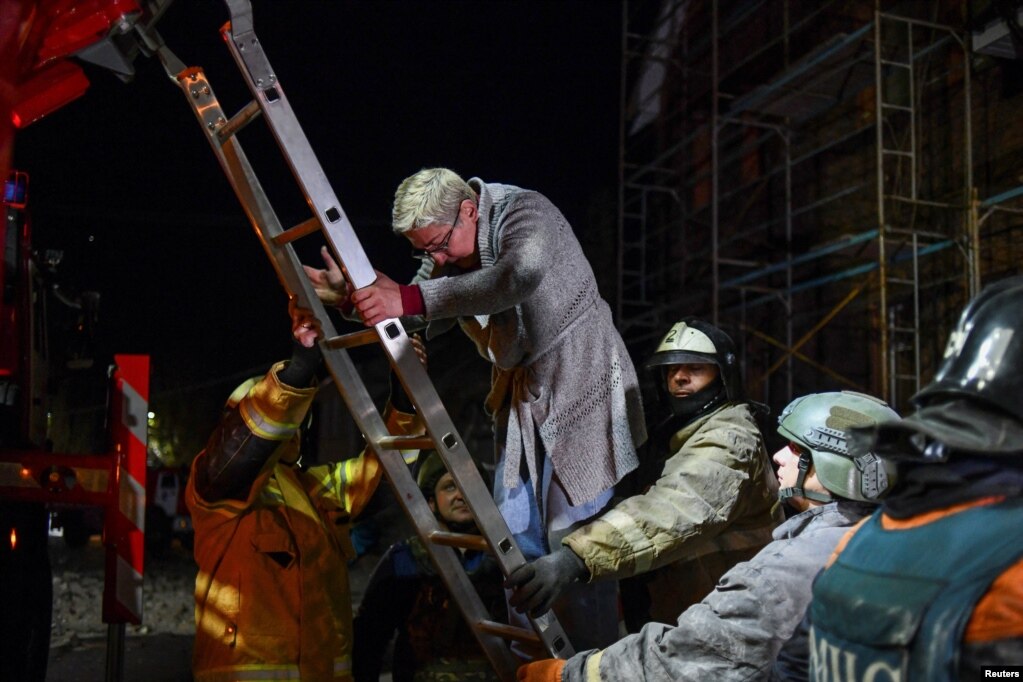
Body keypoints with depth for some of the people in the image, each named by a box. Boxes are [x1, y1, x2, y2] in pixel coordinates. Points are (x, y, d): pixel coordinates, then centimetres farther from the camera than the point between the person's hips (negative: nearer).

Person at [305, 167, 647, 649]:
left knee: (575, 539, -9)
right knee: (517, 538, 8)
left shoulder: (525, 213, -22)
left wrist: (411, 298, -47)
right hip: (520, 396, 8)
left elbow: (520, 276, -44)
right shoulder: (446, 248, 1)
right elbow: (416, 317, 6)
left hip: (581, 386, -8)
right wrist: (352, 295, -13)